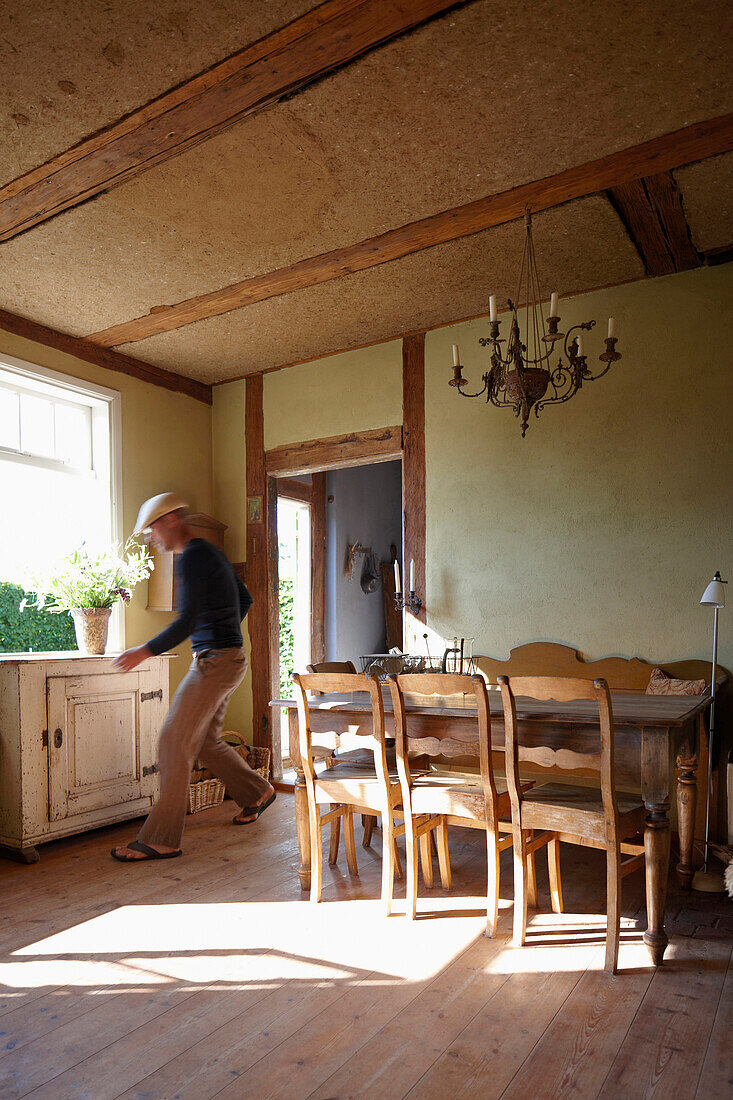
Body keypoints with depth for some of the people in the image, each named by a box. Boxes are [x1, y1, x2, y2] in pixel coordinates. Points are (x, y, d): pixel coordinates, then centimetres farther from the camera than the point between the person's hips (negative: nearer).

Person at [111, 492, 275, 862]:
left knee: (174, 741, -6)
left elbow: (188, 621, -22)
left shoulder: (192, 557, -15)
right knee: (204, 740, 18)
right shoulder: (211, 553, 16)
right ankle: (257, 793, 32)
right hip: (228, 658, 10)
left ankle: (160, 840, 1)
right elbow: (244, 599, 25)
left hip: (215, 662, -10)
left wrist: (145, 651, -15)